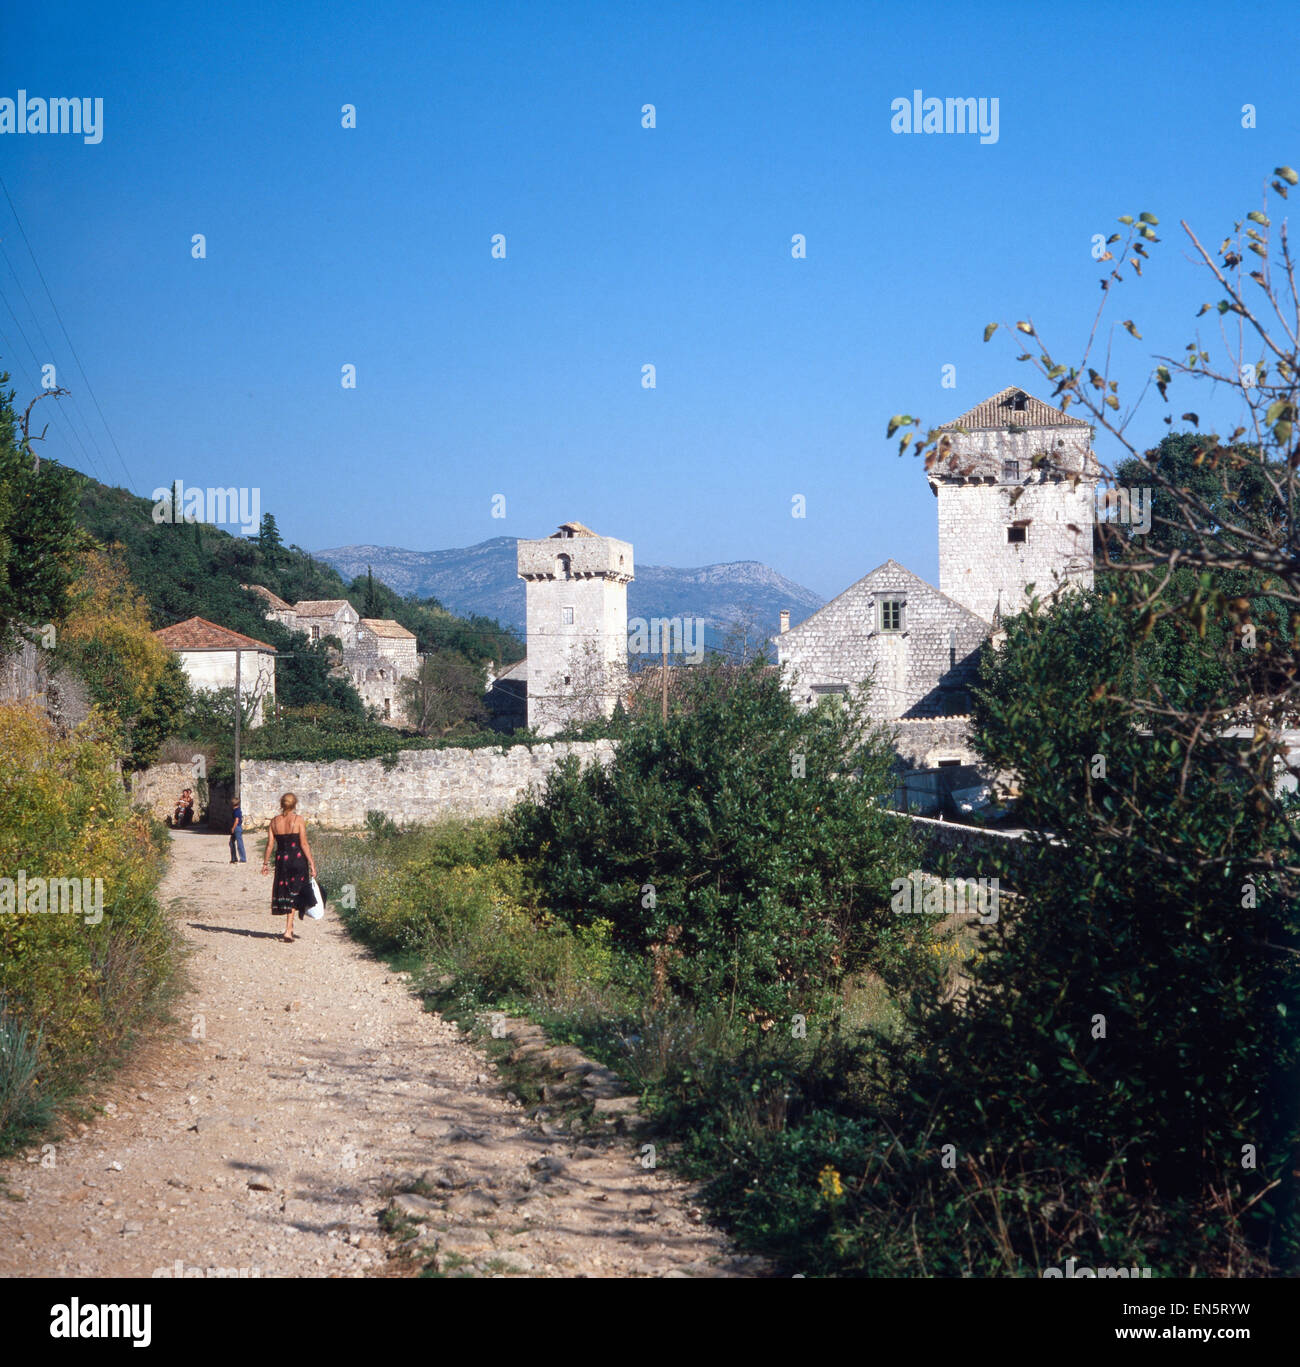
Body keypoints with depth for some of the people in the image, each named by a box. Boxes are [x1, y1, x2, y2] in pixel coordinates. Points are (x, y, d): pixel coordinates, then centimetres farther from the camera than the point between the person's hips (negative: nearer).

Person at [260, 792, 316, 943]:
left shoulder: (274, 821, 2)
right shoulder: (298, 820, -8)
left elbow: (270, 844, 2)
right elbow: (304, 844, -10)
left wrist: (265, 863, 10)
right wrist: (311, 863, -6)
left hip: (281, 860, 3)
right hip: (297, 859, -3)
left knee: (285, 893, 15)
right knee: (294, 894, 2)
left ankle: (290, 928, 23)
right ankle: (288, 930, -5)